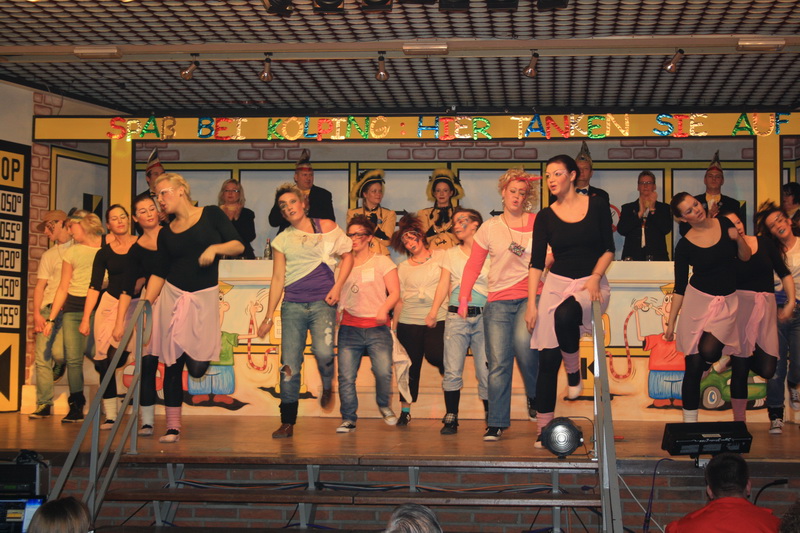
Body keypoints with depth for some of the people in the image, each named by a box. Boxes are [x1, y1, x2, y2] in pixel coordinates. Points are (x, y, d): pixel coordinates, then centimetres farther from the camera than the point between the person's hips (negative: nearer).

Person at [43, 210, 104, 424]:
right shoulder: (71, 252, 13)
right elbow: (63, 287, 14)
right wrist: (51, 318, 9)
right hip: (72, 308, 4)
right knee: (72, 358, -2)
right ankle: (76, 407, 6)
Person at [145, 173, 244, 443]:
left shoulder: (211, 214, 4)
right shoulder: (166, 233, 12)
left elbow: (239, 246, -1)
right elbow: (158, 274, 10)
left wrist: (215, 248, -18)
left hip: (204, 298, -3)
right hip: (172, 296, 3)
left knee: (197, 368, -11)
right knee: (173, 363, -1)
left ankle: (198, 356, 27)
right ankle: (173, 427, 6)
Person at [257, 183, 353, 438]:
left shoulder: (326, 226, 6)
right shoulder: (282, 240, 12)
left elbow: (347, 255, 9)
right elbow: (278, 279, 12)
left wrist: (337, 287, -5)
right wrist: (268, 316, 9)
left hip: (322, 302, -2)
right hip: (292, 304, 2)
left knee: (323, 351, -25)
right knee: (289, 364, -3)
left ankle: (327, 386, 9)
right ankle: (287, 422, 7)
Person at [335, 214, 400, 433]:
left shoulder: (382, 262, 8)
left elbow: (394, 293, 1)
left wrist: (383, 309, -17)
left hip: (377, 327, -3)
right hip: (349, 327, 3)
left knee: (383, 371, -17)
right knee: (346, 376, -7)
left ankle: (384, 405, 11)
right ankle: (348, 419, 4)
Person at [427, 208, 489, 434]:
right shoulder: (451, 254, 18)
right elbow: (444, 284, 10)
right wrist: (433, 312, -2)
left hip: (483, 316, -2)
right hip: (456, 316, 2)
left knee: (485, 371, -5)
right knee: (452, 371, -5)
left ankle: (491, 416, 5)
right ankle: (451, 418, -1)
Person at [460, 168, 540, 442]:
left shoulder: (538, 223, 7)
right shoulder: (489, 227, 10)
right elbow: (473, 266, 10)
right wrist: (464, 298, 3)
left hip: (530, 296, -2)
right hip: (498, 300, 2)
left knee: (523, 341, -27)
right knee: (498, 362, -4)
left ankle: (535, 395, 1)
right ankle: (496, 423, 1)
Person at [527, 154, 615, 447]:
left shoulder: (597, 205, 2)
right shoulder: (545, 217, 5)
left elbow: (608, 248, 3)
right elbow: (536, 262, 2)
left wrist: (595, 277, -13)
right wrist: (531, 304, -5)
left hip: (592, 284, -2)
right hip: (556, 283, 2)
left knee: (565, 314, -37)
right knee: (547, 359, -4)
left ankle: (574, 373, -10)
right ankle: (543, 427, 4)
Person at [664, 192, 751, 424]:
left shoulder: (724, 224, 0)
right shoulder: (685, 246, -6)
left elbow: (745, 257, 9)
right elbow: (680, 287, -2)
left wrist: (738, 238, -12)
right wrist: (671, 322, -5)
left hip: (727, 301, 1)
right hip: (698, 300, -1)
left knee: (708, 351, -22)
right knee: (693, 365, -3)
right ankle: (689, 421, 5)